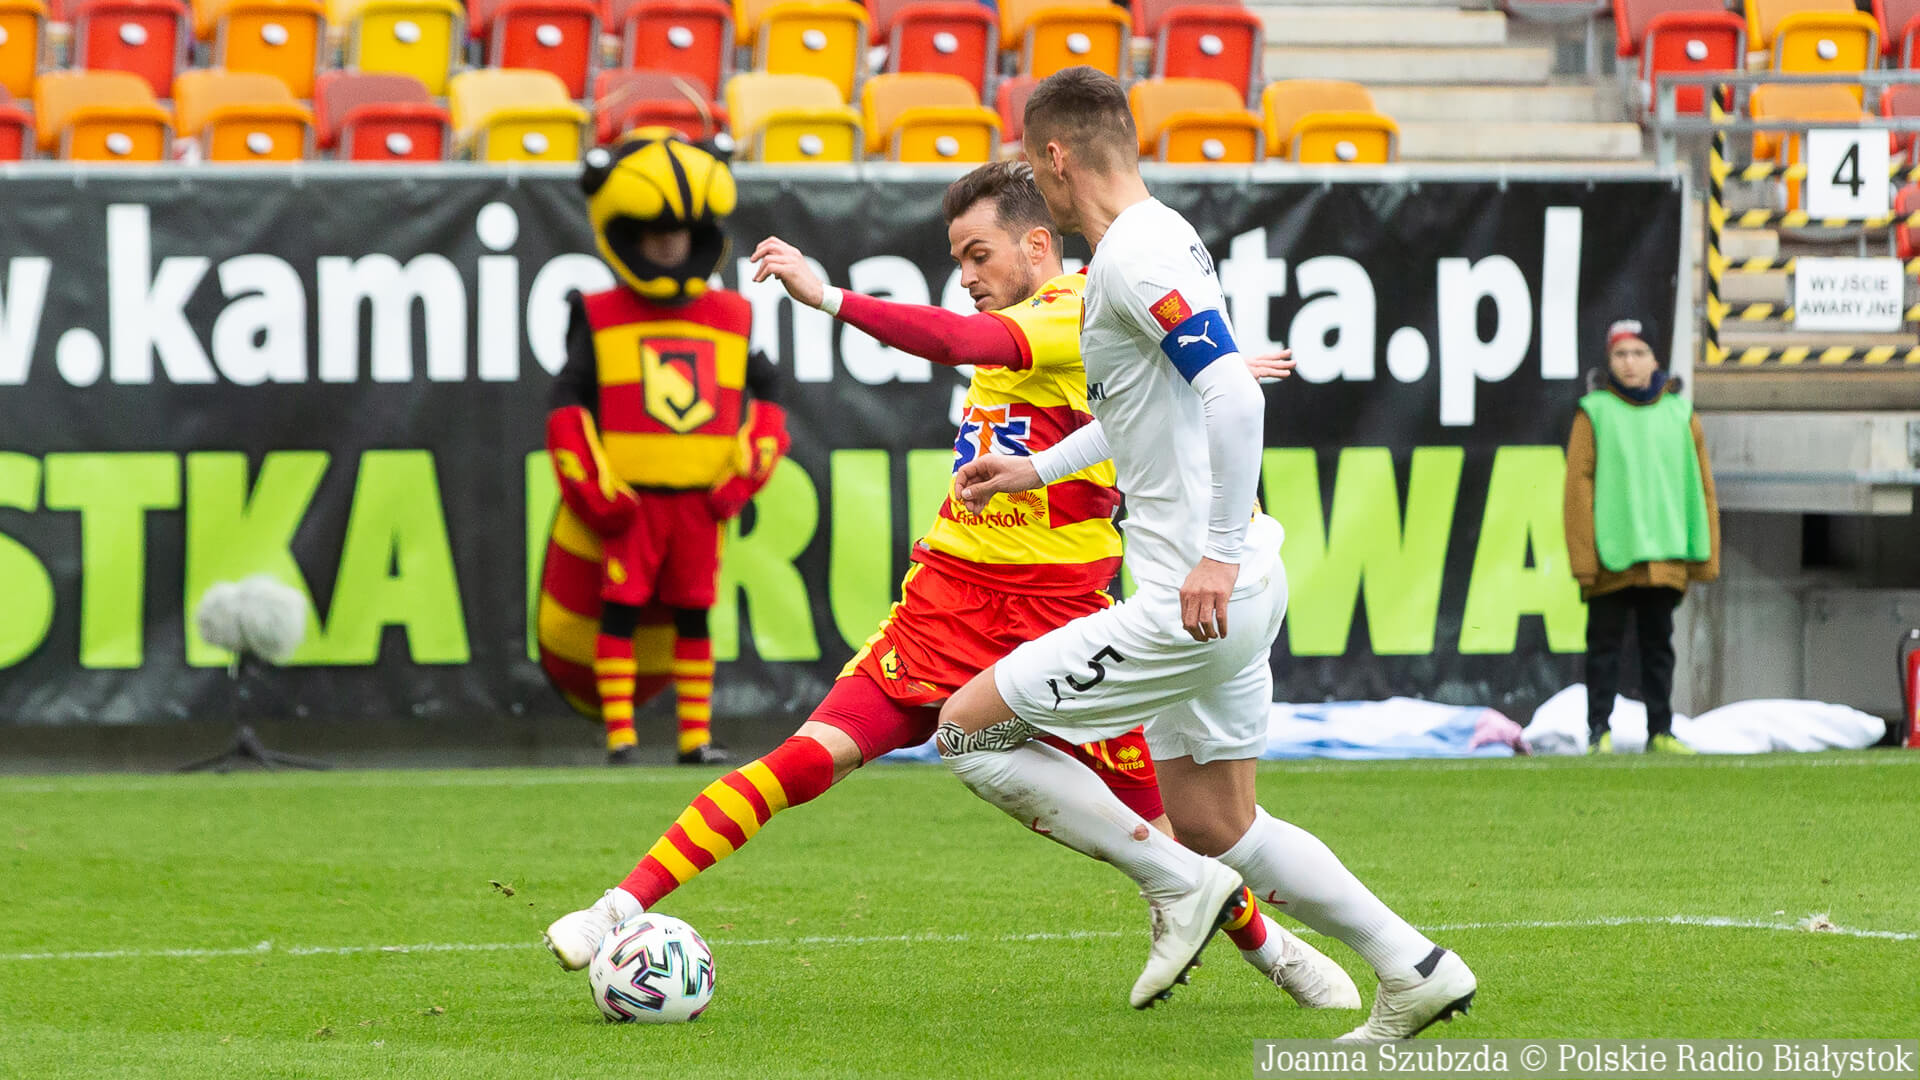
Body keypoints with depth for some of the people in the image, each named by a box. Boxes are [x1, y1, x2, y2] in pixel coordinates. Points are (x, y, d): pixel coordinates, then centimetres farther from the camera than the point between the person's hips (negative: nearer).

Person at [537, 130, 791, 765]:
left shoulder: (730, 319, 8)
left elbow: (766, 398, 13)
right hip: (626, 501, -3)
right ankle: (618, 733, 0)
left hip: (701, 501, 3)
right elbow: (567, 408, -2)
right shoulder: (601, 320, 0)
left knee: (691, 616, 7)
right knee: (619, 611, -3)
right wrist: (589, 490, -10)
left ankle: (695, 736, 12)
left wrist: (744, 476, 0)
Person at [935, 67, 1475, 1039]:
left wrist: (1219, 552, -26)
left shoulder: (1133, 258, -16)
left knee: (969, 728, -3)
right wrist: (1038, 469, 32)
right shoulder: (1161, 239, 15)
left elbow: (1233, 395, -28)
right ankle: (1414, 969, 13)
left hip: (1198, 600, -10)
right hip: (1237, 593, 10)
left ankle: (1178, 887, -3)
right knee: (1215, 827, 16)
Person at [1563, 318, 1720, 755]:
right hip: (1611, 558, -2)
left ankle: (1660, 731, 11)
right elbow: (1578, 484, -3)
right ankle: (1599, 731, 4)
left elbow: (1700, 485, 10)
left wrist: (1705, 555, 4)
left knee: (1659, 645, 7)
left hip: (1664, 554, 2)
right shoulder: (1594, 412, 1)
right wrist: (1583, 556, -11)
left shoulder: (1679, 412, 9)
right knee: (1605, 644, 0)